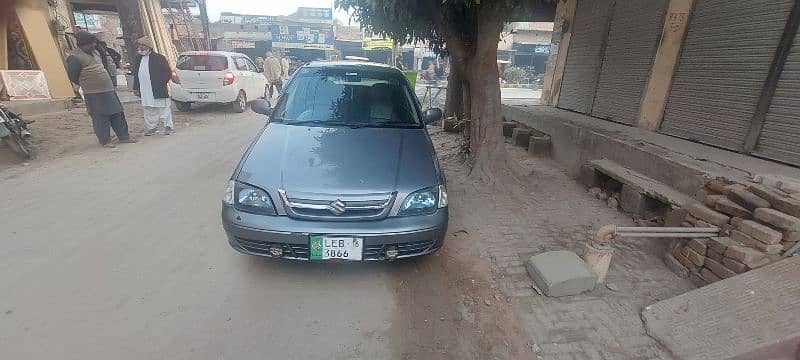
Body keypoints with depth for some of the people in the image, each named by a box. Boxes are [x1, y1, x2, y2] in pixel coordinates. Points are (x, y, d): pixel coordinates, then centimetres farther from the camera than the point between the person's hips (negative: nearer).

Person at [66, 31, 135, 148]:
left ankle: (124, 136, 17)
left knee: (117, 114, 9)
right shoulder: (74, 57, -10)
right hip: (94, 94, -7)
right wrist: (87, 85, 7)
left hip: (109, 90, 7)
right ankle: (105, 141, 4)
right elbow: (73, 77, -6)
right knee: (100, 117, -3)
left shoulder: (94, 52, 14)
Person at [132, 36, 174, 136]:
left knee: (164, 108, -2)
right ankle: (151, 128, 19)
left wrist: (161, 83, -9)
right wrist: (136, 88, 13)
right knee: (148, 111, 10)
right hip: (144, 92, 6)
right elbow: (136, 74, 19)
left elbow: (168, 72, -4)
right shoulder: (138, 59, 14)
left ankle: (168, 126, 6)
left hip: (158, 90, -6)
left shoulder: (158, 57, -5)